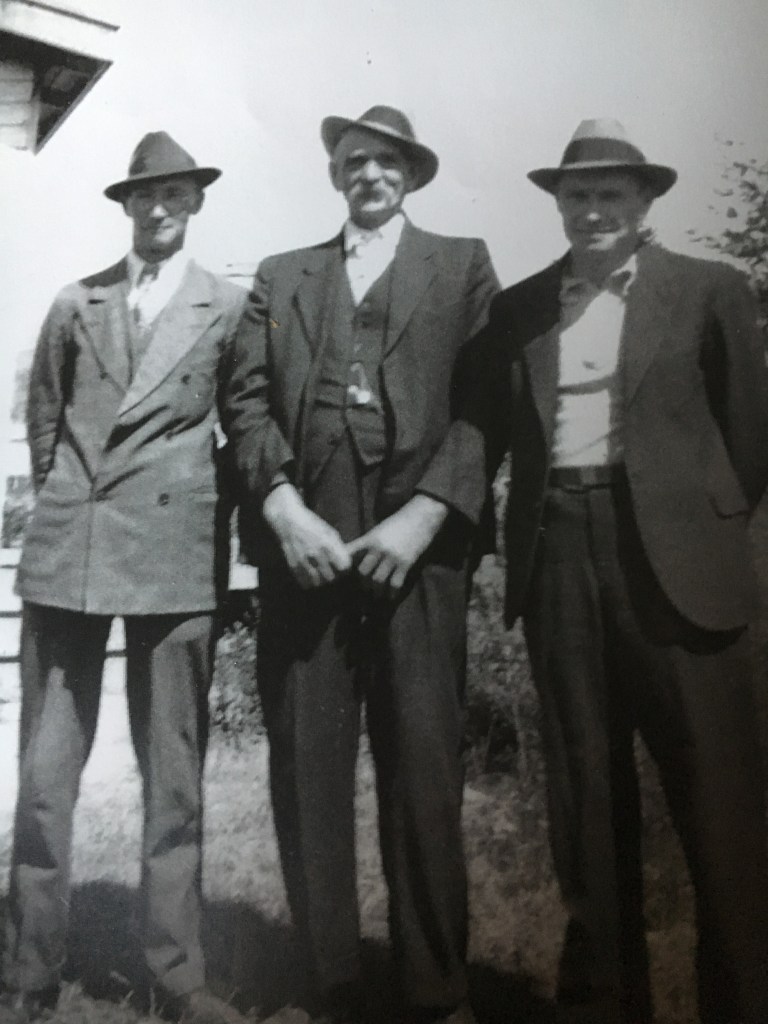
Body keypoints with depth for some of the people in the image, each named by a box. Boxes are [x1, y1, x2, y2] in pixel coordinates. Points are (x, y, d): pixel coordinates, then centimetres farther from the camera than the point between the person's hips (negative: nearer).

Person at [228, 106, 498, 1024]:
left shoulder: (462, 265, 16)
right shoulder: (279, 277, 23)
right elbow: (252, 400, 10)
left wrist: (425, 515, -9)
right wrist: (283, 506, -7)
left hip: (415, 544, -2)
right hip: (303, 542, 2)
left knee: (422, 769, -3)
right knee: (305, 769, 0)